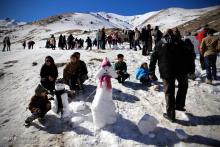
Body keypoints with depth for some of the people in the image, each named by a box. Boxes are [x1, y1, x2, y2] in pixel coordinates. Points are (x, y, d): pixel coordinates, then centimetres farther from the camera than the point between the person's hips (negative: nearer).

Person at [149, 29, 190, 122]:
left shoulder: (159, 44, 8)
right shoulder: (179, 42, 6)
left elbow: (153, 59, 4)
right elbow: (186, 57, 2)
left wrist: (151, 72, 7)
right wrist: (188, 69, 6)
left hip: (166, 72, 0)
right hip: (180, 70, 0)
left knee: (169, 92, 7)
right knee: (183, 86, 26)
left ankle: (170, 114, 11)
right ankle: (179, 105, 27)